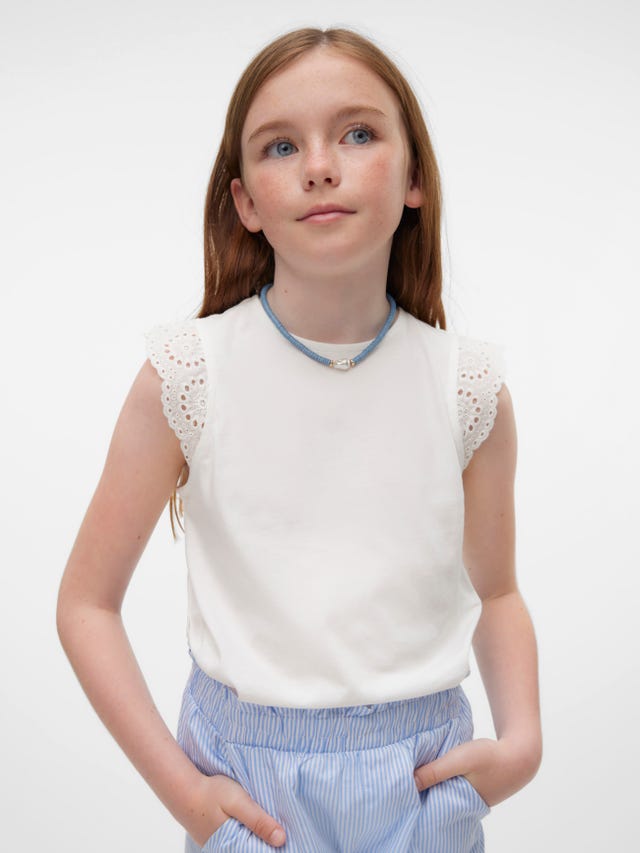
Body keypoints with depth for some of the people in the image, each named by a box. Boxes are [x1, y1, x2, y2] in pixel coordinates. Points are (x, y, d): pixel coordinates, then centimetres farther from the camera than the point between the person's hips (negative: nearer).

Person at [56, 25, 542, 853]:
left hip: (424, 777, 2)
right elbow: (86, 603, -5)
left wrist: (521, 739, -7)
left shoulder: (469, 386, -7)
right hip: (246, 782, -1)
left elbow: (495, 593, 8)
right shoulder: (188, 371, -12)